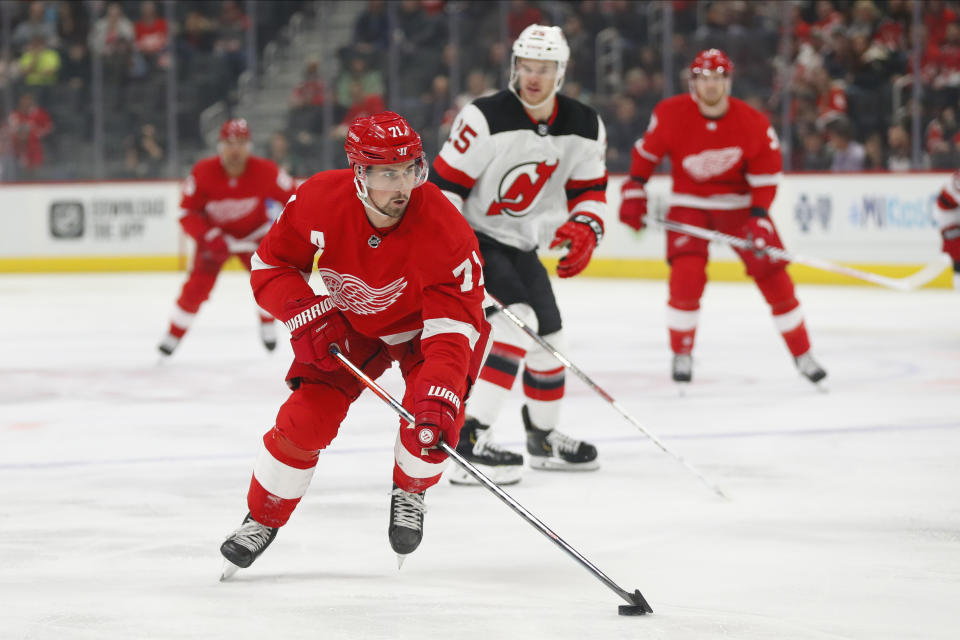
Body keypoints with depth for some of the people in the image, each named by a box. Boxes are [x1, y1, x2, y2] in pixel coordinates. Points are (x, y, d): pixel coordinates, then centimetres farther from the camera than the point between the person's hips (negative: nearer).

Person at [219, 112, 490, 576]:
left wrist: (439, 397, -53)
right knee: (305, 418, -10)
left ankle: (409, 493, 8)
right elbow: (270, 264, -12)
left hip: (423, 324, -2)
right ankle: (263, 519, 15)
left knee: (434, 413, -25)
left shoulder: (443, 229, -37)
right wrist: (305, 314, -28)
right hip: (350, 322, 2)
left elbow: (453, 327, -40)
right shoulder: (318, 201, -29)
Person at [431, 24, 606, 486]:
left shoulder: (584, 128, -4)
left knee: (548, 336, 14)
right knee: (517, 322, -26)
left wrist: (583, 230, -12)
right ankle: (466, 442, -31)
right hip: (472, 237, -7)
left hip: (520, 245, 8)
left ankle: (545, 438, 38)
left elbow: (590, 188, 8)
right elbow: (443, 184, -19)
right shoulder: (485, 119, -23)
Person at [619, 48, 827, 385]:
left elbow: (766, 174, -10)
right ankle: (681, 353, -1)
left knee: (773, 275, -3)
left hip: (739, 202, 1)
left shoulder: (753, 123, -16)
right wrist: (634, 191, -5)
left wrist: (759, 217, -20)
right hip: (689, 203, -1)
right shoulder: (671, 114, -16)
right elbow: (646, 152, 0)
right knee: (686, 275, -21)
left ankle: (802, 354, 12)